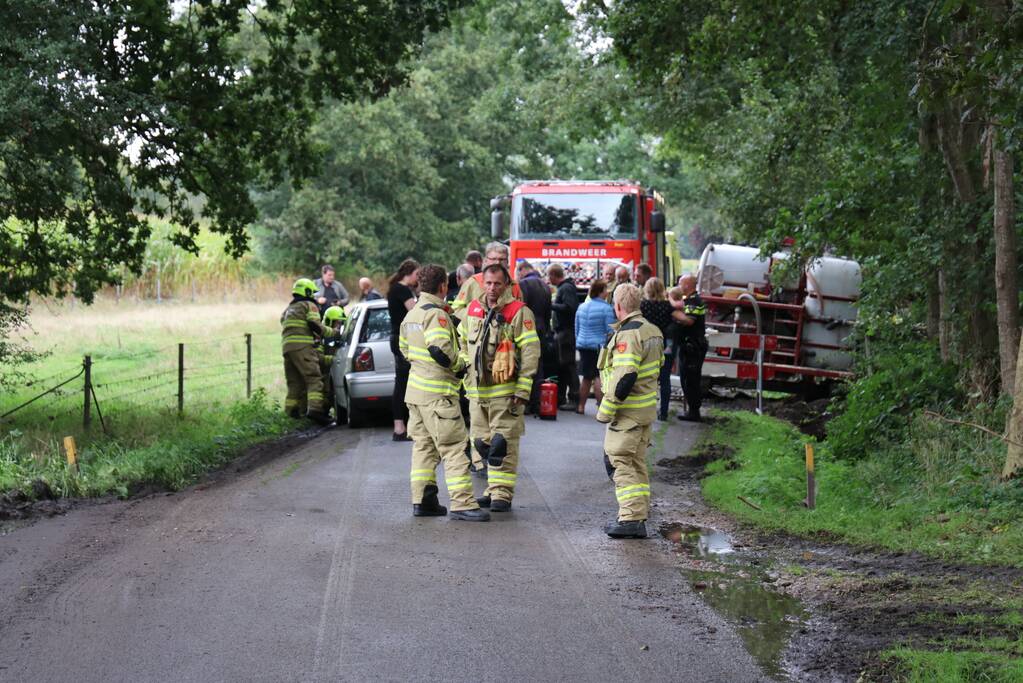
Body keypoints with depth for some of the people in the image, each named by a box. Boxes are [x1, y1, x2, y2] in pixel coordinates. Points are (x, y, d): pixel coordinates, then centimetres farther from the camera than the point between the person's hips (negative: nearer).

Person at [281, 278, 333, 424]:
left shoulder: (287, 310, 31)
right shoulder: (309, 305, 7)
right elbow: (315, 325, -6)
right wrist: (331, 333, 5)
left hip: (286, 346, 8)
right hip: (302, 346, -8)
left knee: (294, 382, 12)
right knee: (314, 379, -14)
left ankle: (291, 412, 9)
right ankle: (315, 408, -30)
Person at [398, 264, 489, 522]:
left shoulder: (411, 315, 15)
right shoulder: (435, 314, -16)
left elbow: (404, 348, 23)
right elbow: (440, 348, -27)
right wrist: (460, 366, -12)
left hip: (416, 389, 10)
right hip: (437, 393, -10)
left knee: (423, 445, 14)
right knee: (453, 447, -8)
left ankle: (422, 500, 14)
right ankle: (462, 503, -11)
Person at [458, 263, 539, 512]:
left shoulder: (519, 312, -9)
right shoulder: (473, 309, 9)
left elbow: (530, 353, -11)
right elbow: (462, 341, 25)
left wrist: (523, 390, -14)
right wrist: (466, 367, 18)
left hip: (505, 391, -6)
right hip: (477, 390, 6)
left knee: (503, 444, -6)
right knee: (482, 442, 10)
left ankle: (502, 493, -2)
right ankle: (493, 489, 20)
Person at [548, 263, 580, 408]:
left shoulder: (566, 288, -12)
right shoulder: (562, 287, 18)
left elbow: (569, 307, -24)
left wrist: (551, 305, -17)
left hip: (566, 331, -10)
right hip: (561, 331, 10)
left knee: (568, 365, -8)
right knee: (560, 365, 13)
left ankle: (574, 399, -6)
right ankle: (560, 398, 19)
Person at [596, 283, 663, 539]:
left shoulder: (628, 334, -19)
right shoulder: (652, 331, 13)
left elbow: (624, 377, -25)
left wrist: (606, 410, -20)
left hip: (628, 411, -10)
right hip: (647, 408, 10)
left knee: (620, 461, -6)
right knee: (637, 462, 17)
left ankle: (631, 519, -11)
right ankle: (639, 514, 22)